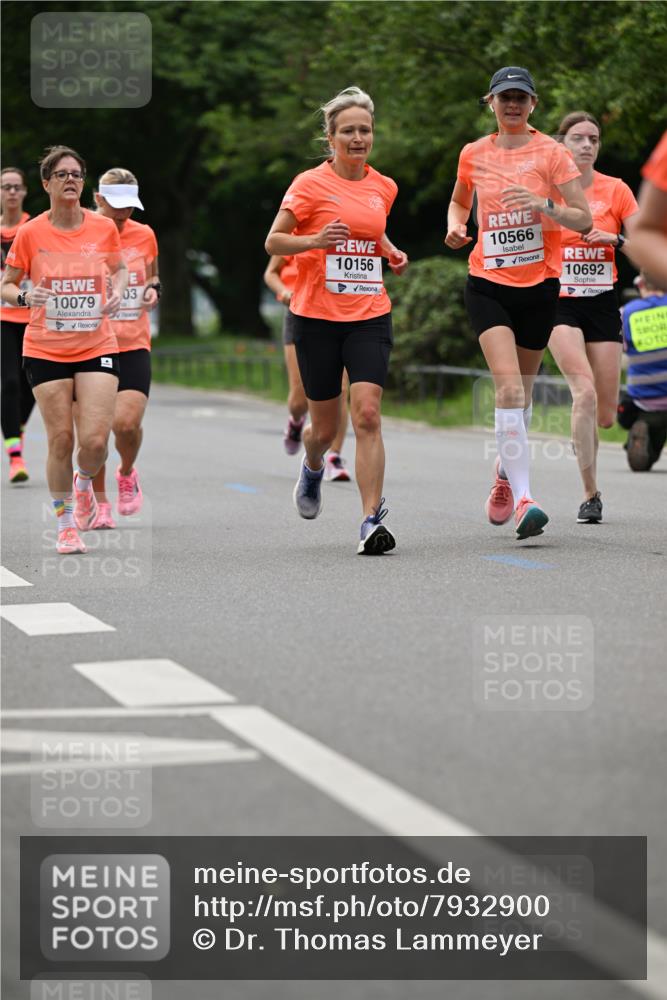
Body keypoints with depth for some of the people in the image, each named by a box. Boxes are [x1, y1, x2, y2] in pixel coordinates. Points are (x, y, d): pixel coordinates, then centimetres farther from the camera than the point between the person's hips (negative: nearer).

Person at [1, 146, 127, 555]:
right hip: (46, 350, -1)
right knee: (60, 440, -1)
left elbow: (119, 268, 18)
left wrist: (117, 291, -2)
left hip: (97, 347, 1)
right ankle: (66, 525, 16)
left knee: (95, 439, -10)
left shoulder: (104, 227, -1)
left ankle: (84, 483, 26)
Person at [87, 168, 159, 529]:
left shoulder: (144, 235, 4)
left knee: (127, 422, -14)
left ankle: (127, 473, 19)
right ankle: (99, 503, 17)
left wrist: (153, 290, -1)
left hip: (134, 346, 1)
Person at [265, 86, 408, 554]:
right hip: (317, 316, -2)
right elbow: (273, 241, -4)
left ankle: (372, 519, -16)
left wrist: (391, 252, 8)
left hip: (370, 314, 2)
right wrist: (315, 240, -21)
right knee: (326, 426, 7)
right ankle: (312, 469, 43)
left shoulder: (384, 187, 8)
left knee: (367, 413, -15)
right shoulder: (311, 184, -5)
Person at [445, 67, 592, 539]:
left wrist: (543, 205, -23)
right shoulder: (473, 155, 6)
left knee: (521, 390, 12)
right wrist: (456, 226, 4)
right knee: (509, 387, -19)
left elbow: (584, 219, -6)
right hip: (488, 284, 0)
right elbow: (459, 201, 25)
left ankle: (505, 470, 41)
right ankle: (523, 499, -24)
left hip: (539, 286, 0)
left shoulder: (551, 153, -2)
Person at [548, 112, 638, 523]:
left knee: (606, 414, 2)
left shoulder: (616, 190, 1)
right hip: (559, 304, -2)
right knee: (585, 392, -23)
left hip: (603, 304, 2)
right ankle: (591, 495, -16)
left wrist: (615, 240, -16)